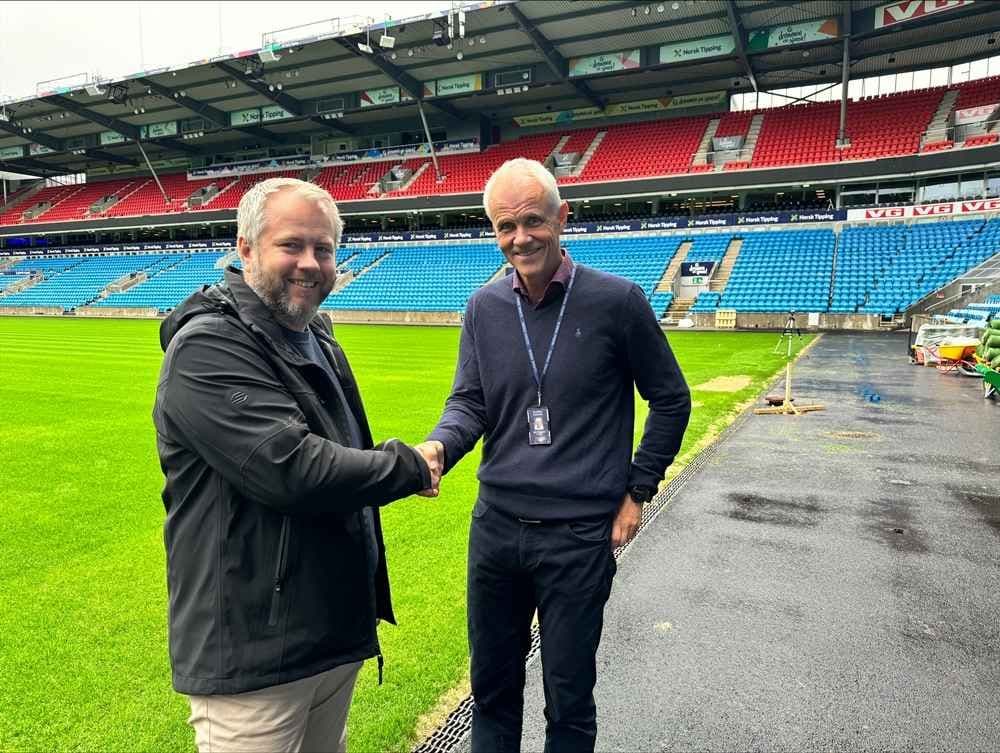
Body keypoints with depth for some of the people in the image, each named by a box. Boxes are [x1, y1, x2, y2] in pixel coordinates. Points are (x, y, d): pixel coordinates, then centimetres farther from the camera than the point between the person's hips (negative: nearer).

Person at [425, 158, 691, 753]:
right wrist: (437, 449, -20)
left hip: (581, 535, -3)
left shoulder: (617, 300, -9)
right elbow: (469, 403, 1)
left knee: (568, 703, 13)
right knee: (491, 687, 20)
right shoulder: (485, 308, 2)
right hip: (496, 526, 4)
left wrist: (638, 491, -2)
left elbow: (671, 400, 0)